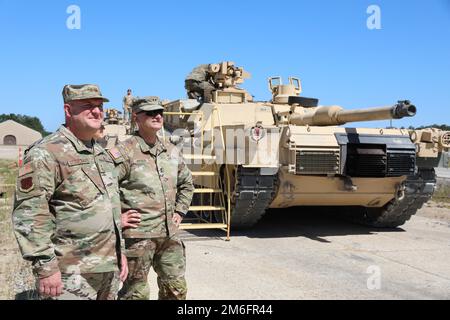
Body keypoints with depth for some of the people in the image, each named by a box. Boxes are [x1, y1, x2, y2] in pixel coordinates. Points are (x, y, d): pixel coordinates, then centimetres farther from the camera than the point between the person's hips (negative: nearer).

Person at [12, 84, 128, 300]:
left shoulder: (102, 155, 14)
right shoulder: (45, 154, -12)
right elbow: (28, 215, -17)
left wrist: (120, 251, 18)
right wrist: (45, 267, -19)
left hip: (108, 270, 8)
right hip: (71, 274, -8)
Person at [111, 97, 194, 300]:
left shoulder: (172, 151, 11)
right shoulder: (125, 153, -12)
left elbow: (186, 183, 25)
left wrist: (179, 211, 16)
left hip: (169, 235, 7)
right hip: (138, 236, -6)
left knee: (176, 289, 15)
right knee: (136, 292, 4)